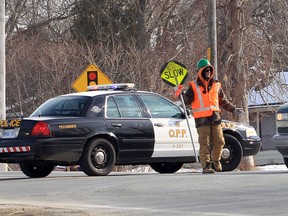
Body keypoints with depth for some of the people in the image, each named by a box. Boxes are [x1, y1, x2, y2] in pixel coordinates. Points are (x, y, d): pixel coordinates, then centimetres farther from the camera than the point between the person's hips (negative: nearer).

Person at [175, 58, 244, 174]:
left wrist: (234, 109, 19)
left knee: (219, 142, 4)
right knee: (205, 143, -7)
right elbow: (187, 101, -1)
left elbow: (224, 102, 25)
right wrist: (181, 94, -19)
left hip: (215, 117, 4)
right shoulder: (194, 86, 6)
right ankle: (206, 165, -4)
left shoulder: (216, 85, 17)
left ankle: (215, 161, 25)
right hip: (202, 119, -4)